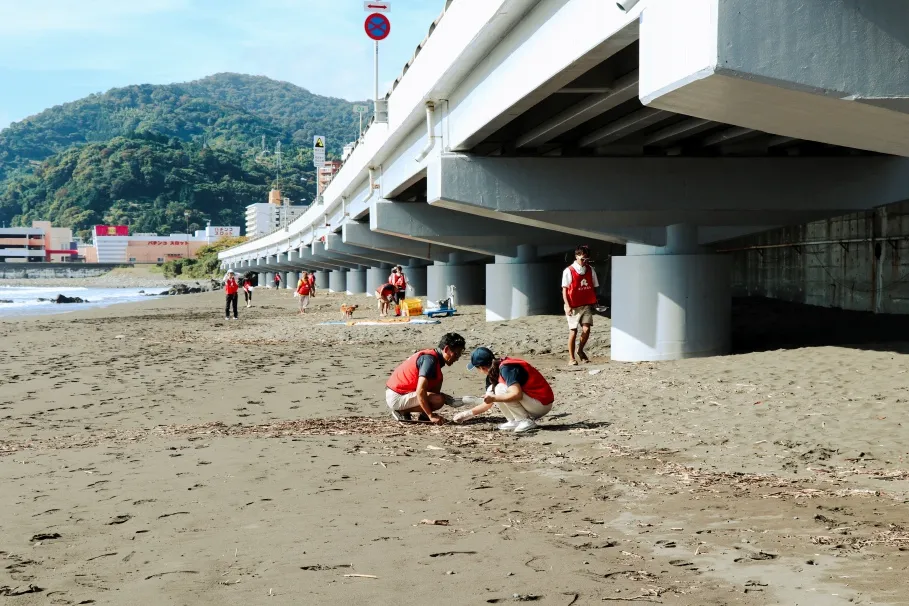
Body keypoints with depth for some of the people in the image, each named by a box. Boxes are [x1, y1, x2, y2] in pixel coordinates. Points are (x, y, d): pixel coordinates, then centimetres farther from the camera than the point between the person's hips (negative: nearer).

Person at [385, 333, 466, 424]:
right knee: (438, 400, -24)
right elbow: (420, 392, -29)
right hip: (396, 397, -10)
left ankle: (424, 415, 3)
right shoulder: (430, 359, -19)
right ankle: (402, 411, -8)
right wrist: (431, 416, -26)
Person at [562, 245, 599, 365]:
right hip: (573, 306, -3)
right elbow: (564, 289, -5)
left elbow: (594, 287, 15)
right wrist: (567, 305, -12)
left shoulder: (590, 270, 7)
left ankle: (580, 350, 18)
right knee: (573, 331, 0)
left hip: (587, 305, 3)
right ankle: (571, 358, 11)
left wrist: (594, 302, 7)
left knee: (586, 329, -8)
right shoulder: (569, 271, -5)